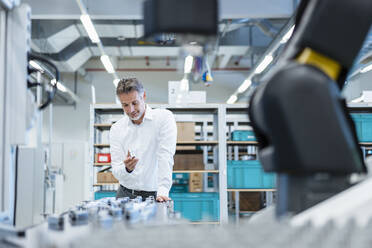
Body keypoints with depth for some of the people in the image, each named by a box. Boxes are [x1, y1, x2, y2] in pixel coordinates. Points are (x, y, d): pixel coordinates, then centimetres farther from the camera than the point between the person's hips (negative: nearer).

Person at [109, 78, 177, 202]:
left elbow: (165, 157, -13)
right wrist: (126, 169, -22)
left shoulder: (164, 117, -3)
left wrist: (163, 192, -23)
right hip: (126, 194, 2)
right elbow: (116, 171, 1)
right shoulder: (116, 129, 5)